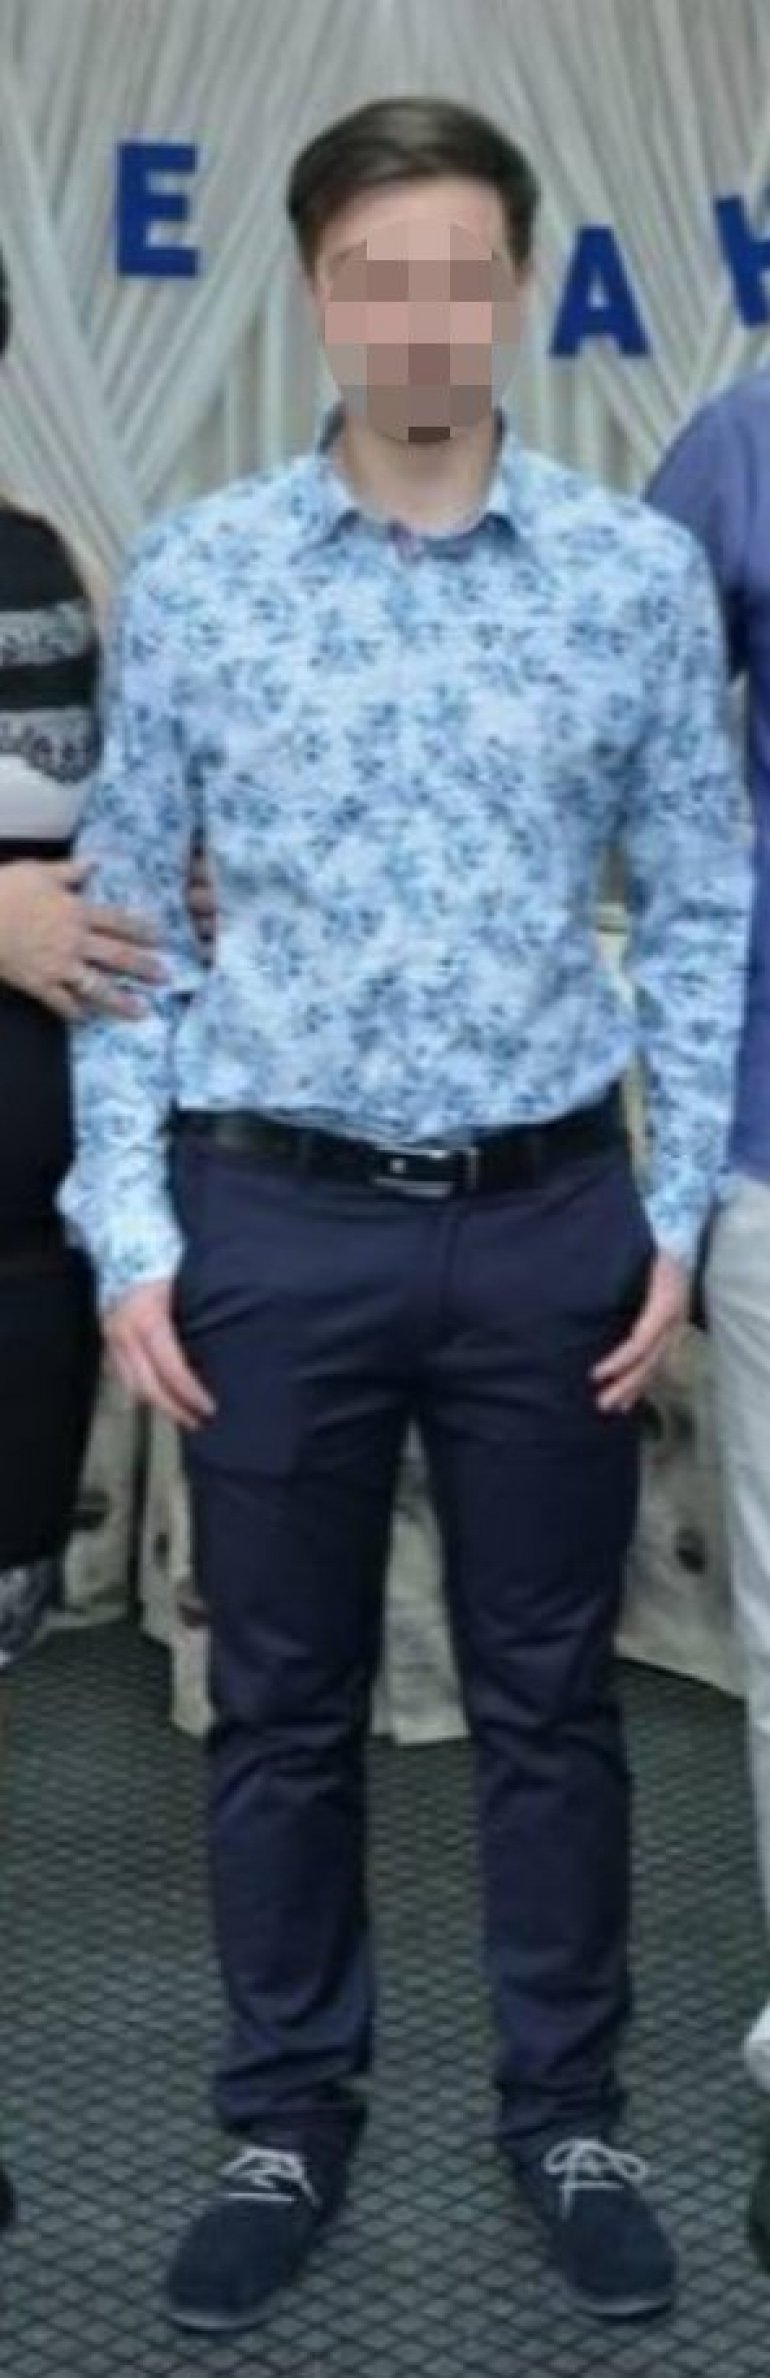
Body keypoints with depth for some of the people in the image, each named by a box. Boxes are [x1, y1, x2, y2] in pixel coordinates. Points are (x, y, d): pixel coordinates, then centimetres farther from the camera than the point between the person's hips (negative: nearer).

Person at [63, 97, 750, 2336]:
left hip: (549, 1219, 0)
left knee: (550, 1694, 12)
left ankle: (568, 2111, 30)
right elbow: (126, 925, 2)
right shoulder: (191, 576, -2)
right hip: (276, 1221, 0)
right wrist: (129, 1232, -3)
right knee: (284, 1702, 12)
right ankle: (288, 2118, 30)